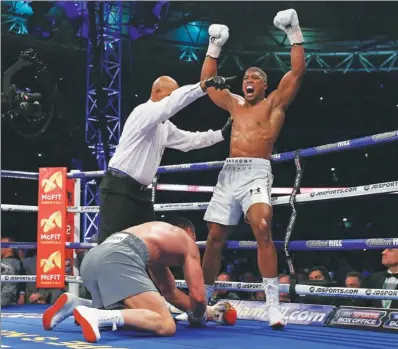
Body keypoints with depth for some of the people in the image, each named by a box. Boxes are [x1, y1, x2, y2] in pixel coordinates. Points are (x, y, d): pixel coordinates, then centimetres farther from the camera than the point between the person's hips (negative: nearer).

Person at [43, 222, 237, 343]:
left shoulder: (160, 234, 43)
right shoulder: (188, 243, 23)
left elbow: (170, 292, 46)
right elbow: (197, 295, 15)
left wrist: (208, 311, 49)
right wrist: (198, 317, 37)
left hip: (92, 257, 8)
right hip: (118, 258, -8)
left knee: (126, 314, 32)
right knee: (166, 325, -14)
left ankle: (75, 304, 5)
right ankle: (94, 315, -33)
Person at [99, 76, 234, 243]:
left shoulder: (164, 125, 16)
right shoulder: (144, 112, -13)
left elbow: (188, 140, 22)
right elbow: (172, 103, -30)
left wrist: (222, 134, 13)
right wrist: (204, 85, -37)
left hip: (140, 191, 10)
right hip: (118, 189, -10)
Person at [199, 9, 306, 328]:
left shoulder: (274, 103, 8)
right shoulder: (234, 104, 22)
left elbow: (298, 71, -3)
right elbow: (207, 82, 29)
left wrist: (294, 34, -4)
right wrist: (214, 47, 27)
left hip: (256, 173, -5)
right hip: (229, 174, 6)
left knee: (262, 229, -28)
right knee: (215, 237, 6)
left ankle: (273, 304, -28)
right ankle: (202, 298, 19)